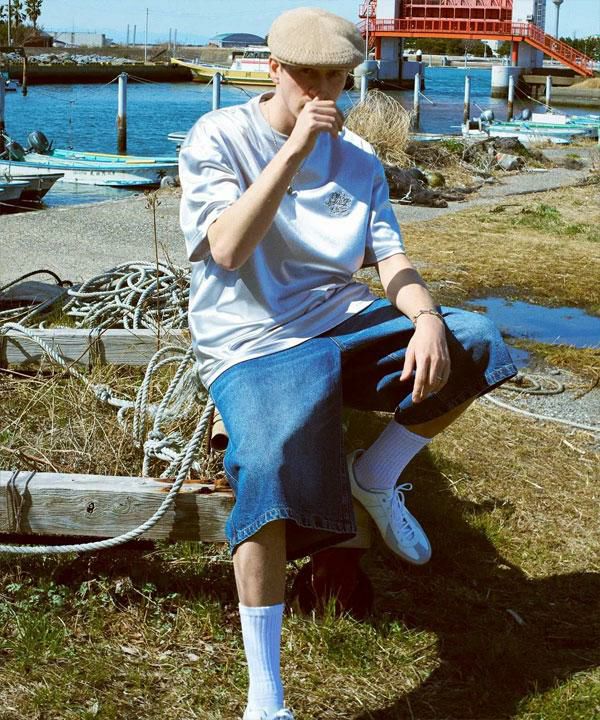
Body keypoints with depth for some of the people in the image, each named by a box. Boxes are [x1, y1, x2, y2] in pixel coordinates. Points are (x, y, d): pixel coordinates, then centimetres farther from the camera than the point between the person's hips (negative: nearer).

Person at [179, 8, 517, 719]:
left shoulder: (358, 160, 11)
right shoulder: (217, 138, -3)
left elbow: (393, 261, 3)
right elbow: (228, 248, -18)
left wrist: (428, 320, -19)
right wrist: (294, 150, -22)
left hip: (345, 324, 5)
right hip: (252, 343, -5)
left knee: (474, 342, -14)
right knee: (272, 469, -32)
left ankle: (375, 477, 6)